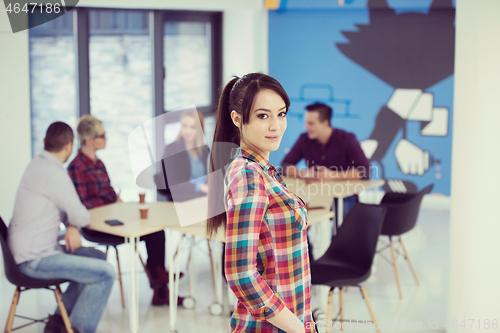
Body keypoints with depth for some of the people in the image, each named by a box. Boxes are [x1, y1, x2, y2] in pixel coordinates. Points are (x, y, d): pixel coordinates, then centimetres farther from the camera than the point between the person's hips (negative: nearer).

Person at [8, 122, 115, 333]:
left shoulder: (37, 164, 10)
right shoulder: (54, 173, -22)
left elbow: (64, 204, 17)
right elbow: (82, 218, -17)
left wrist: (71, 226, -4)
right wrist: (74, 223, 7)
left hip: (27, 250, 10)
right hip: (35, 260, -10)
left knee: (98, 258, 20)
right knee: (105, 274, -14)